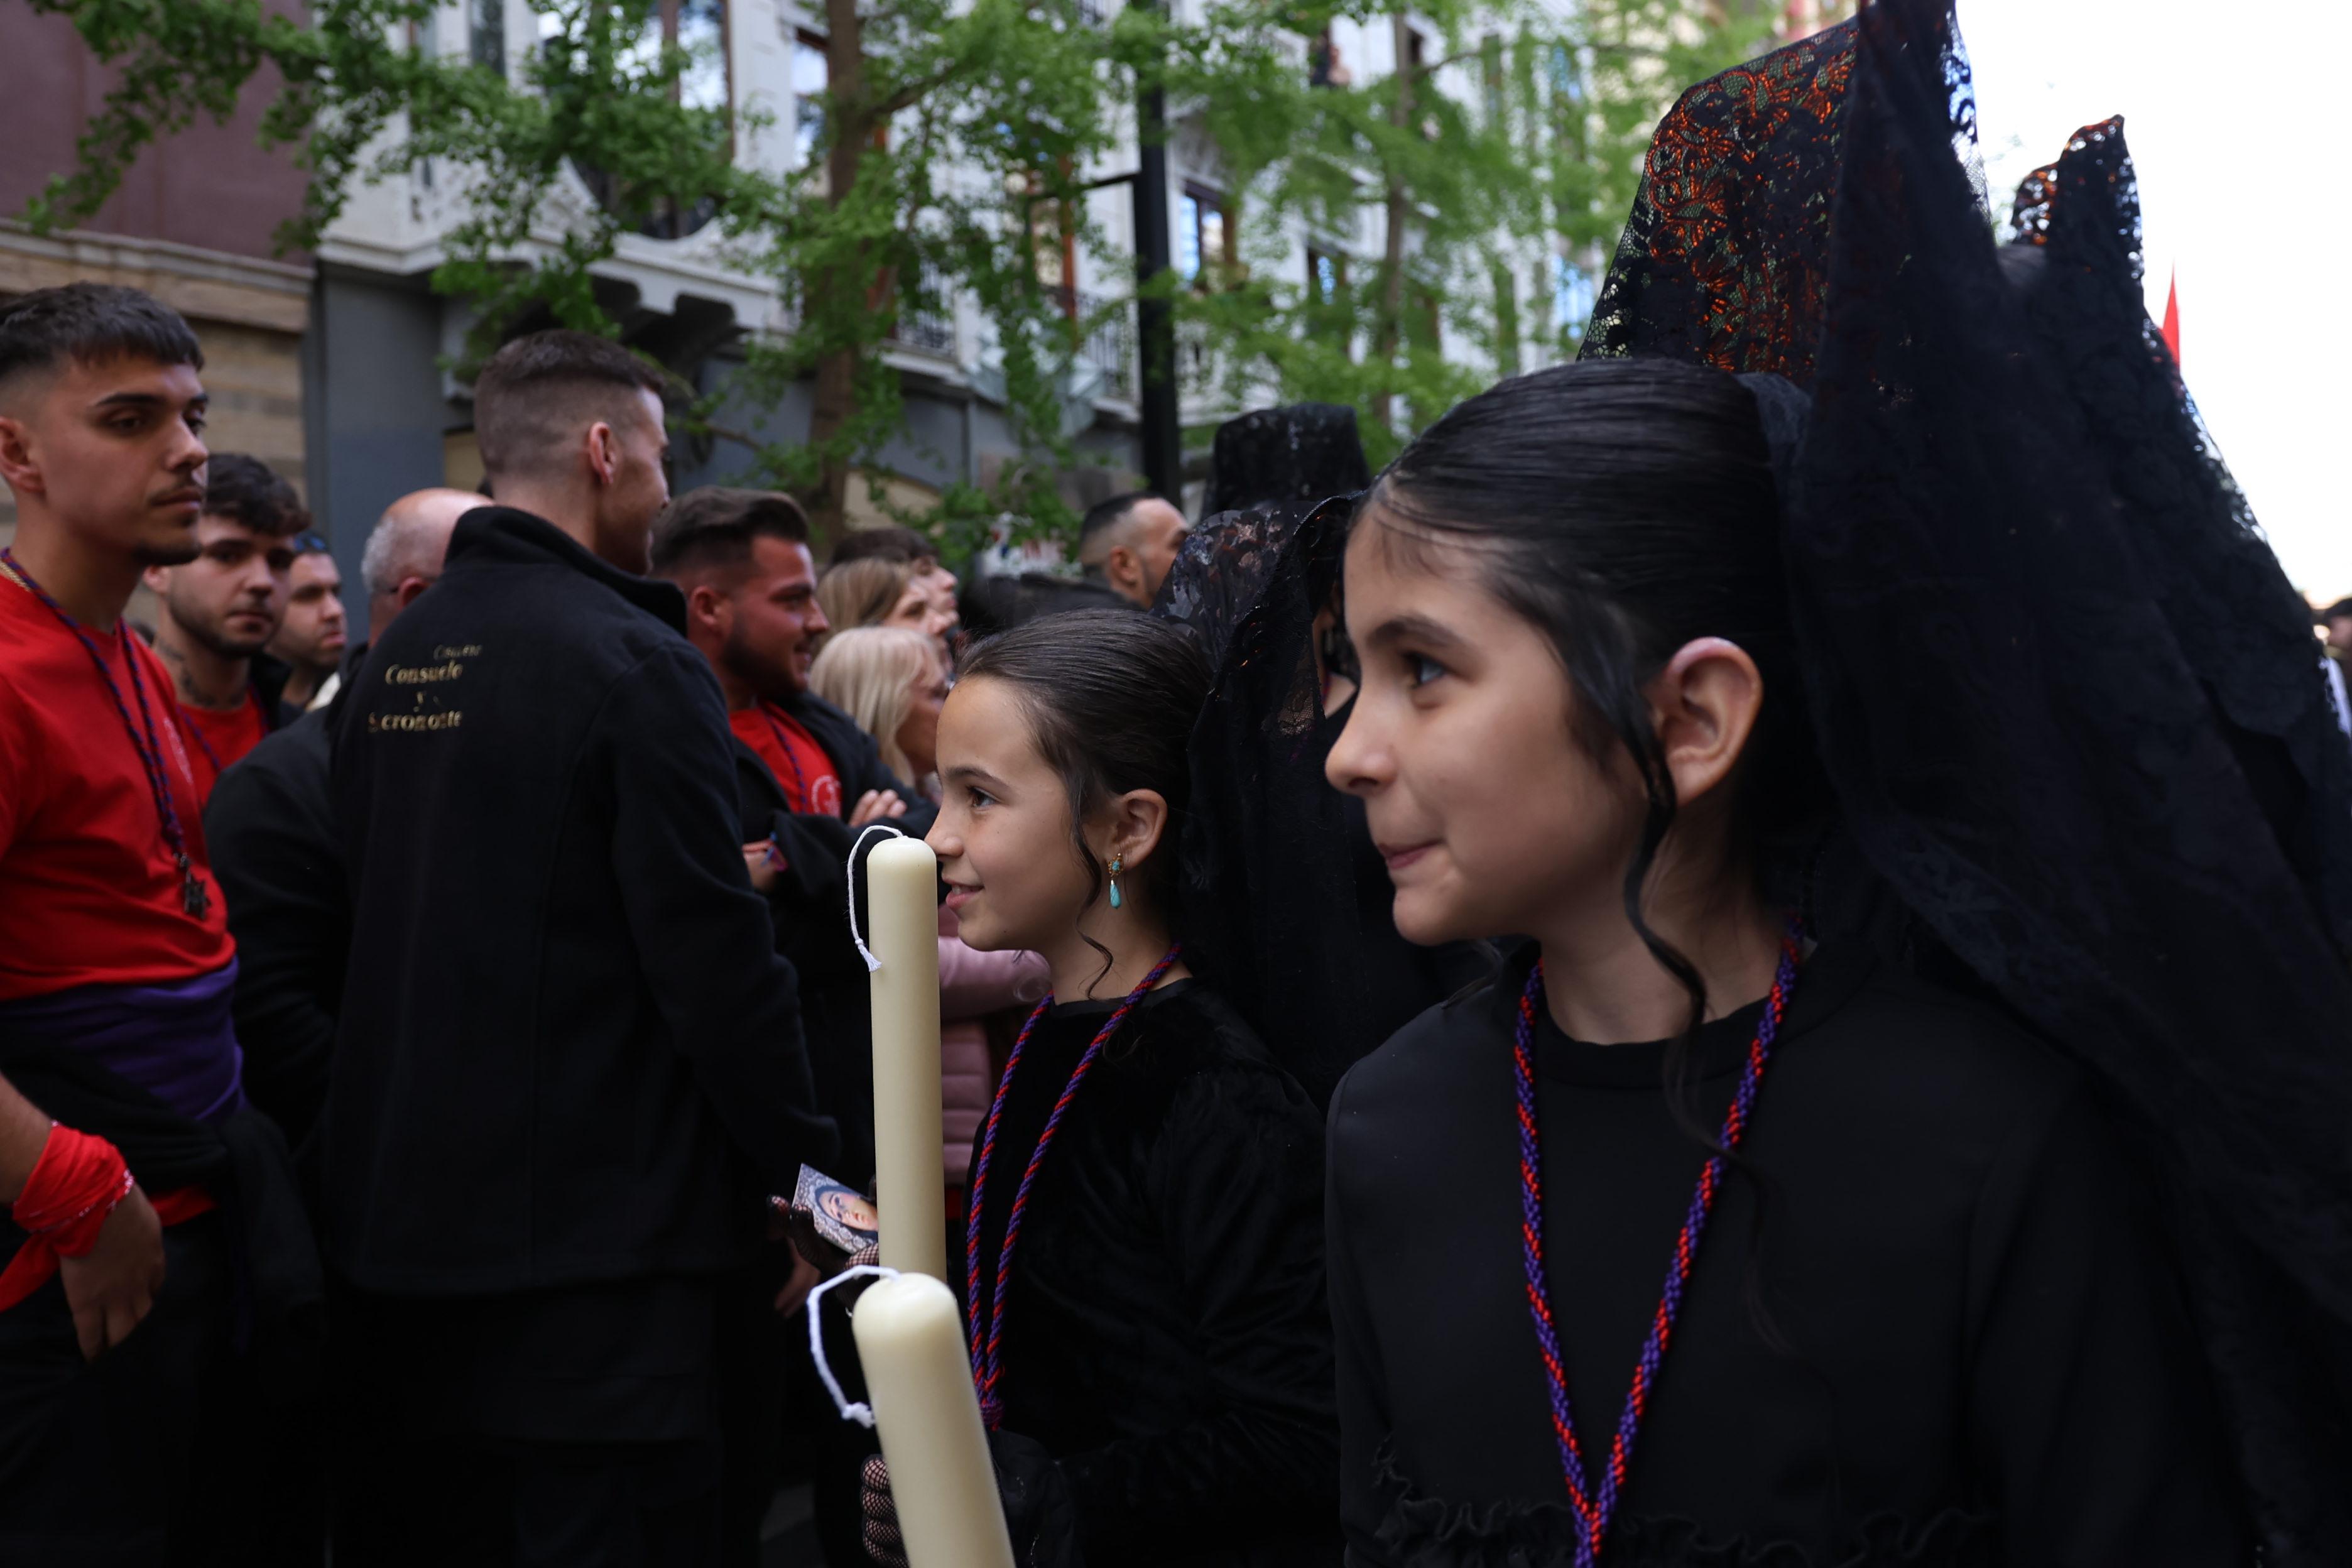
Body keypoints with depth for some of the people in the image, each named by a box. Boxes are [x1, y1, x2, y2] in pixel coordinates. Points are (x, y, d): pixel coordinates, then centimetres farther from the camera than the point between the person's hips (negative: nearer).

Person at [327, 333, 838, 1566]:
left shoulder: (388, 664, 9)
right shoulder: (633, 659, -15)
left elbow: (375, 921, 15)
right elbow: (715, 954, -17)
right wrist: (803, 1165, -7)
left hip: (395, 1221, 8)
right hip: (600, 1225, -8)